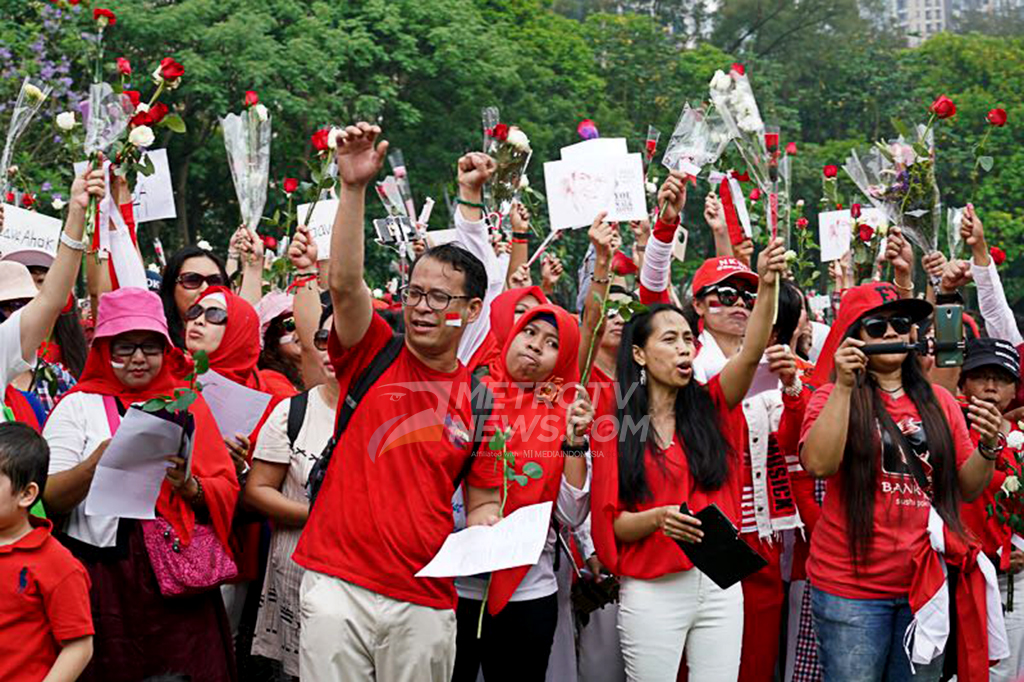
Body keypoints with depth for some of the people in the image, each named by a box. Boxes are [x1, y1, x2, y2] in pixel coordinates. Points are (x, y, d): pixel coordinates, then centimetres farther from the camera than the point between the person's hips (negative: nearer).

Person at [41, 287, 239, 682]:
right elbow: (46, 499, -4)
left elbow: (227, 491, 7)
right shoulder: (78, 406, 6)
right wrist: (96, 464, -20)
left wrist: (189, 486, -13)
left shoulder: (187, 403, 12)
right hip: (105, 578, -1)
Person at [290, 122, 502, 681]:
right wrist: (354, 188, -24)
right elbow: (344, 282, -16)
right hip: (337, 586, -1)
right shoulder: (374, 354, 2)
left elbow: (482, 500, 13)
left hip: (425, 602, 1)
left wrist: (483, 532, -9)